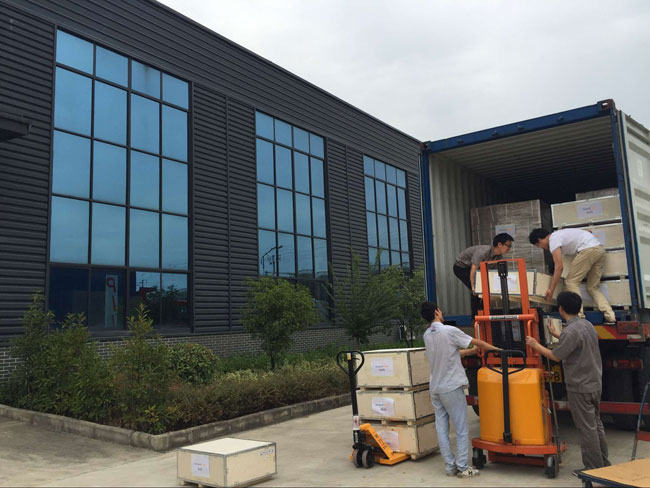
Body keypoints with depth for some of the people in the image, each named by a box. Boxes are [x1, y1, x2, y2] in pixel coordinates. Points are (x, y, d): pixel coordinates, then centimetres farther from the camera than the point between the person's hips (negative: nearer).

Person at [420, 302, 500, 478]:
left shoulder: (427, 335, 6)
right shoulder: (450, 331, -14)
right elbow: (479, 342, -4)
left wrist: (471, 351, 22)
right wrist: (497, 349, 11)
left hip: (435, 388, 7)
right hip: (451, 387, -7)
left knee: (442, 429, 9)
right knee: (461, 430, 4)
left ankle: (450, 466, 15)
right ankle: (462, 467, 7)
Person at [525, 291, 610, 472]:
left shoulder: (570, 331, -23)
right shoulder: (587, 325, 6)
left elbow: (556, 356, -16)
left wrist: (536, 345, -3)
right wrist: (556, 334, 33)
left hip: (580, 387, -9)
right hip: (595, 384, 9)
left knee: (586, 428, 0)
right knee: (596, 424, 19)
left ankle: (594, 468, 8)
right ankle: (603, 463, 29)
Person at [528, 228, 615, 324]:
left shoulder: (553, 240, -3)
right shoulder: (559, 234, 25)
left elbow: (559, 267, -10)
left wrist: (551, 289, -8)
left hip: (588, 249, -10)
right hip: (600, 248, 10)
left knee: (571, 282, -3)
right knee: (593, 288, 14)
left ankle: (579, 317, -10)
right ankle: (610, 317, 4)